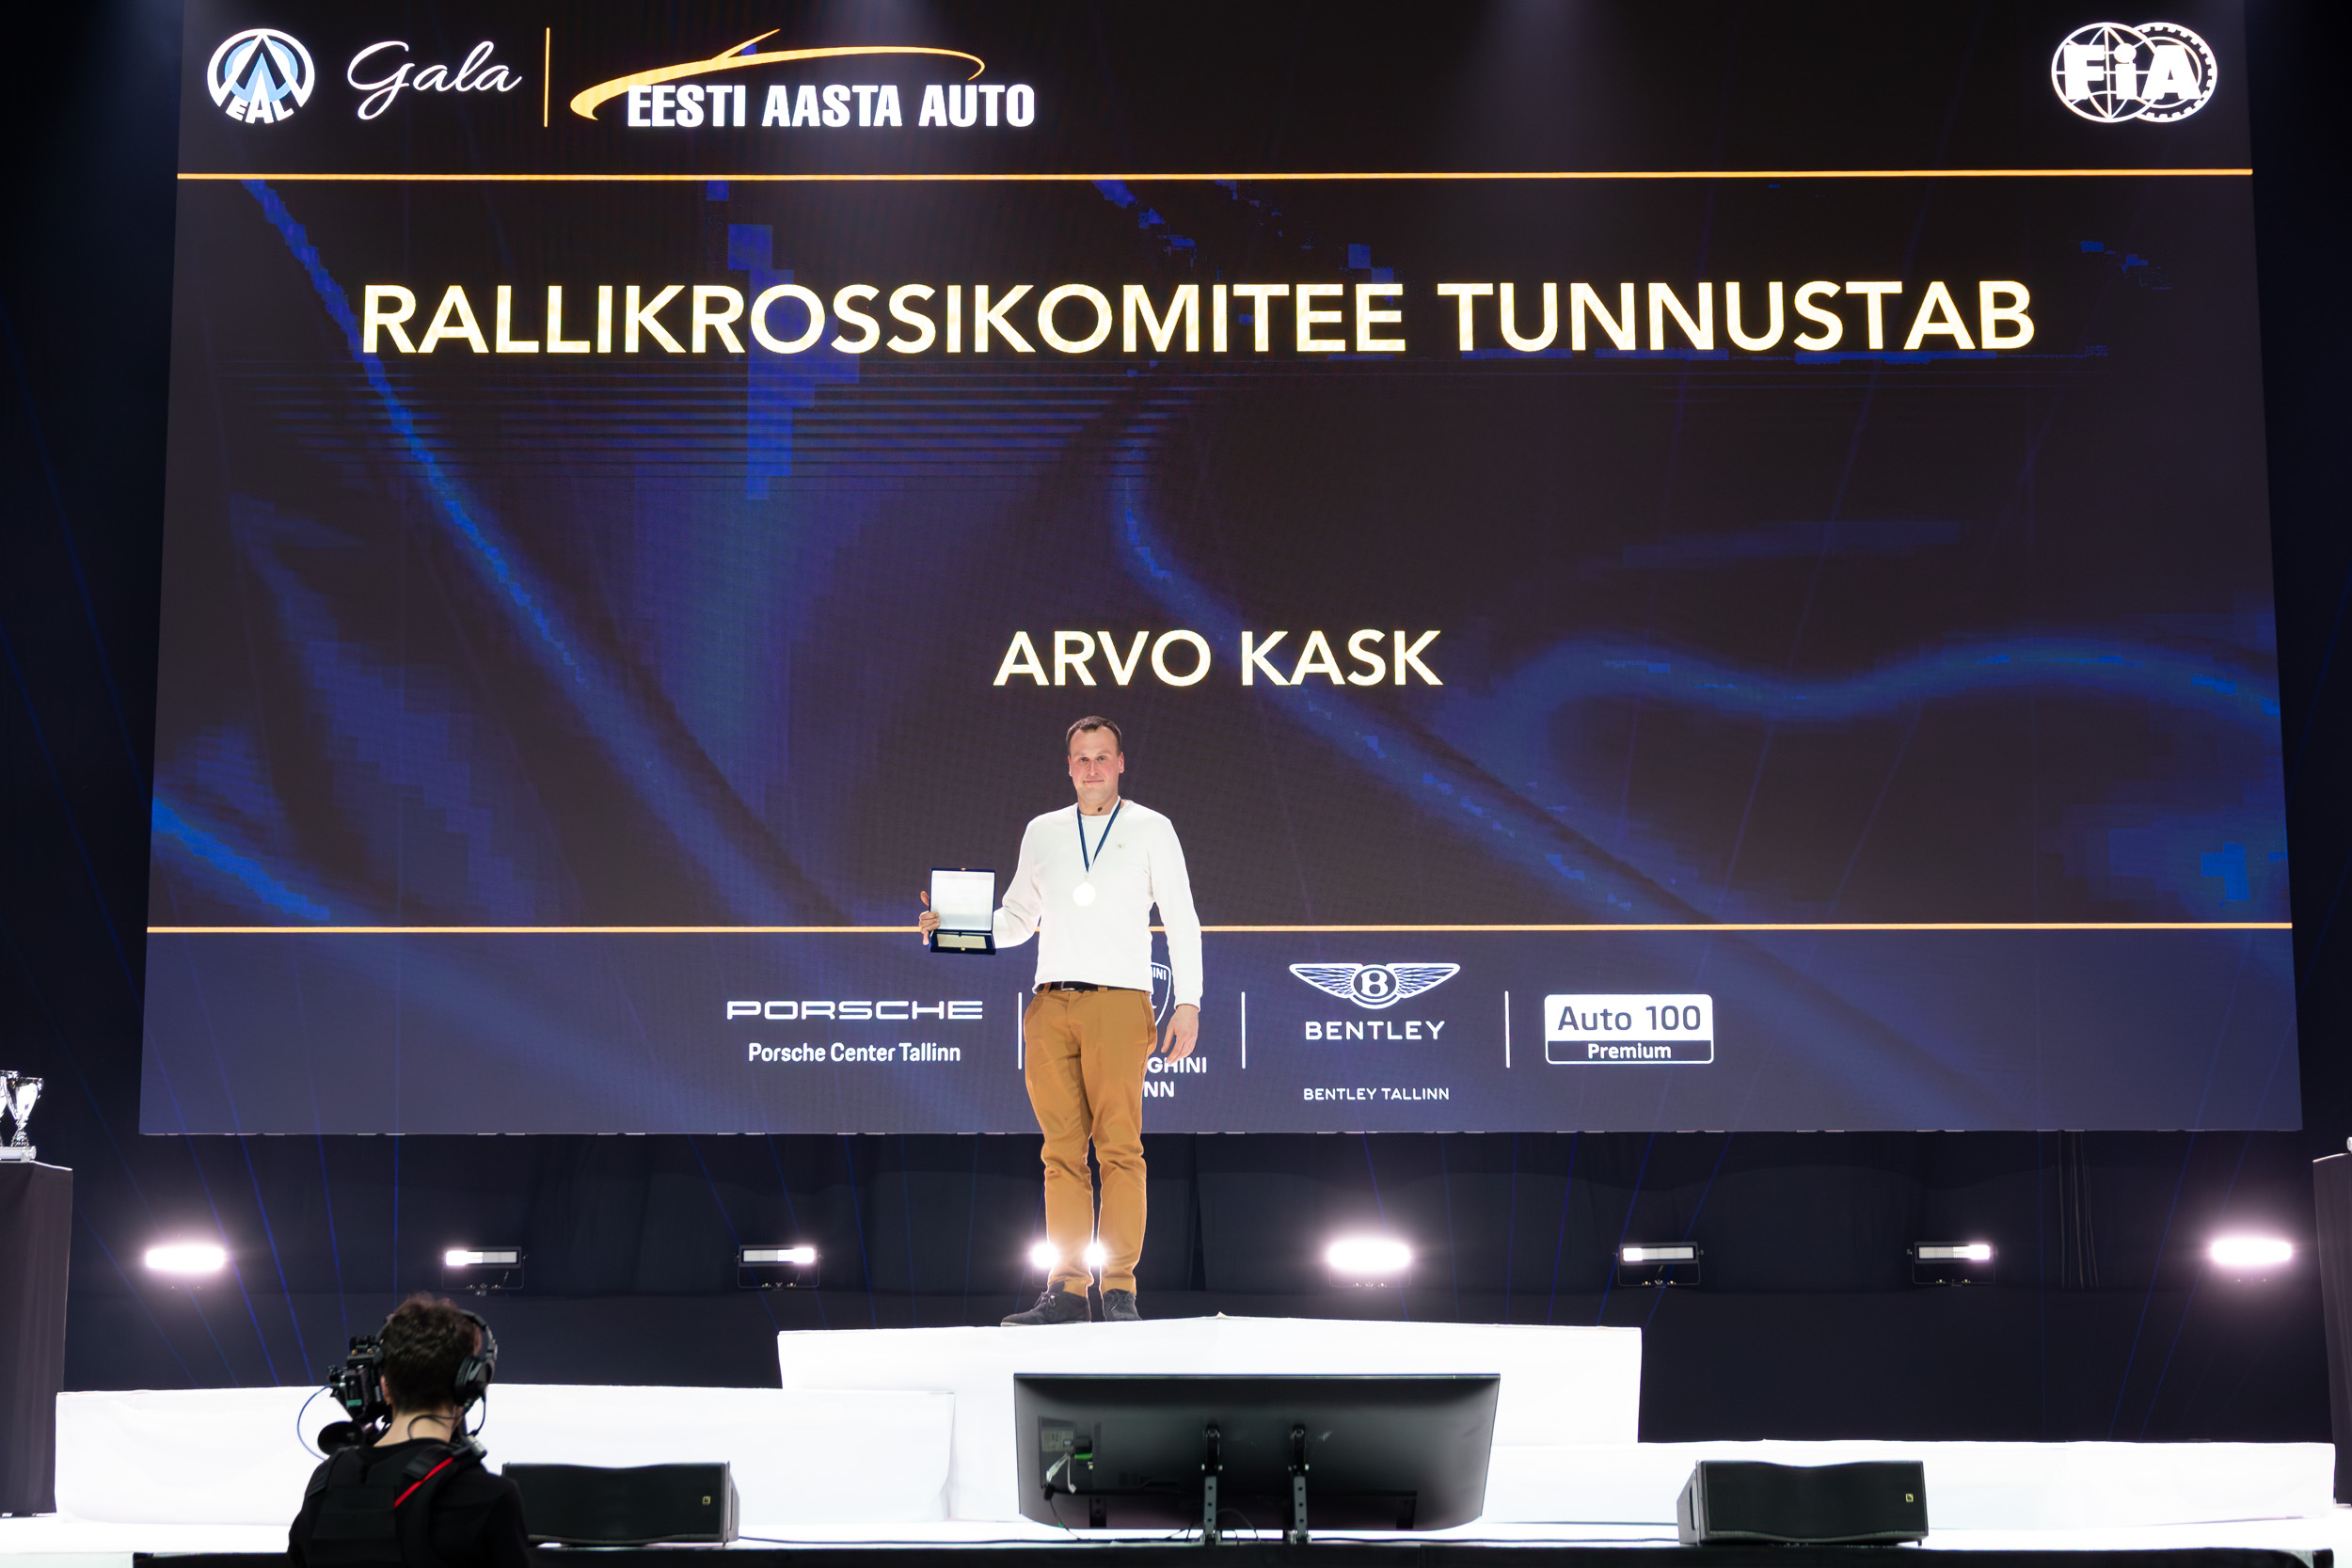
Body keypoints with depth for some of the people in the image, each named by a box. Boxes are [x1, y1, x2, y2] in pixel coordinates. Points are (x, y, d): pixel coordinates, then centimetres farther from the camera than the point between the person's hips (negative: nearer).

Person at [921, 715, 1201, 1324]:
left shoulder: (1150, 829, 11)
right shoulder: (1042, 832, 19)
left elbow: (1182, 922, 9)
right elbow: (1016, 919, 26)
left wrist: (1188, 1004, -2)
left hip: (1117, 1000, -3)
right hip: (1050, 1002, 3)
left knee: (1119, 1147, -10)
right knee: (1063, 1152, 0)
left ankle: (1120, 1291, -10)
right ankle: (1067, 1289, 1)